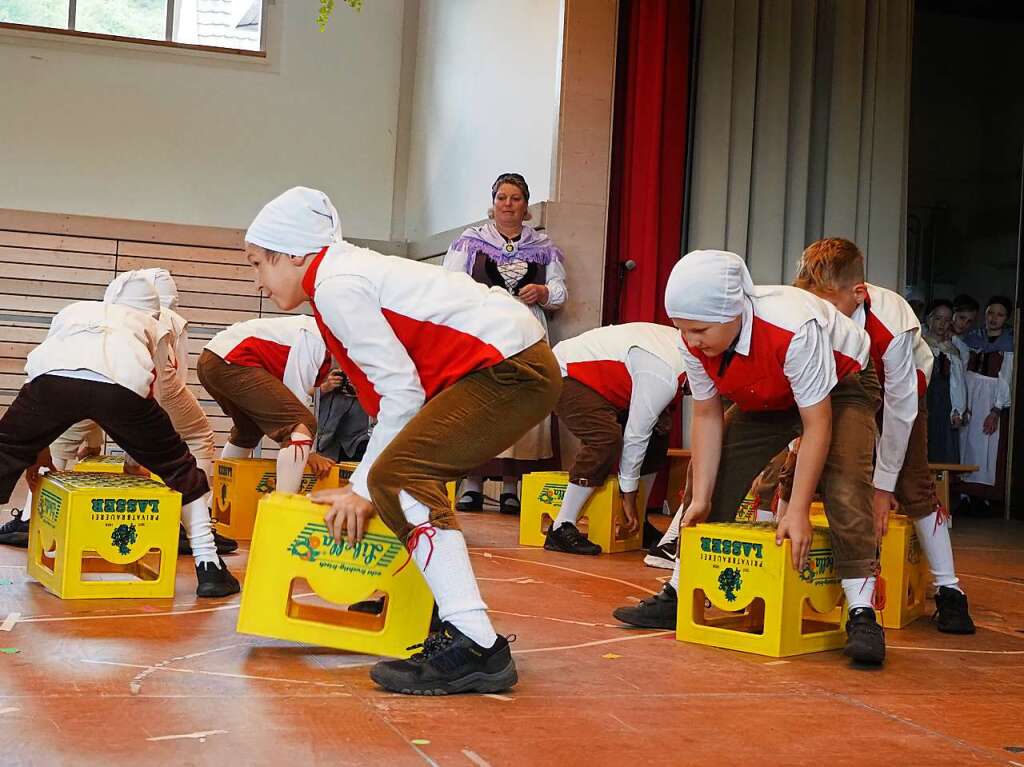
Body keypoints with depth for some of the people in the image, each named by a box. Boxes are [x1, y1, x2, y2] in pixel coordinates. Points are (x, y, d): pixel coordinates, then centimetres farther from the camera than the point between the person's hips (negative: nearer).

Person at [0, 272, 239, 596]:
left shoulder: (73, 310, 43)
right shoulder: (148, 324, 38)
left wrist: (38, 450, 53)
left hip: (54, 374, 1)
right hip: (123, 382, -1)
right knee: (179, 469, 20)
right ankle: (208, 568, 19)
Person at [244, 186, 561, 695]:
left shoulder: (335, 285, -10)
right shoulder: (356, 272, 20)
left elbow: (400, 390, -14)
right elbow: (397, 383, 19)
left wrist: (365, 488, -6)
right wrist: (364, 484, 17)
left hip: (510, 369, -11)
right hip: (519, 365, 11)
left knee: (400, 476, -18)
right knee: (413, 474, 22)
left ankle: (475, 647, -22)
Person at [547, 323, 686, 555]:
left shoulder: (678, 341, -4)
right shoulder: (663, 377, -30)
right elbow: (635, 435, -26)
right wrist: (629, 496, -17)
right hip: (565, 374, -10)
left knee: (657, 434, 7)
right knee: (607, 439, -31)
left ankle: (639, 523, 16)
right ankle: (561, 528, -25)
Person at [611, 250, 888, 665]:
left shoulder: (795, 329, -43)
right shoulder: (695, 341, -25)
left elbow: (817, 424, -36)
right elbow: (707, 417, -14)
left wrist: (797, 512, -35)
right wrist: (700, 499, -17)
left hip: (840, 385, -6)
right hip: (768, 399, 6)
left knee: (843, 487, -27)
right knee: (715, 478, -2)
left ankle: (862, 616, -22)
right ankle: (679, 595, 9)